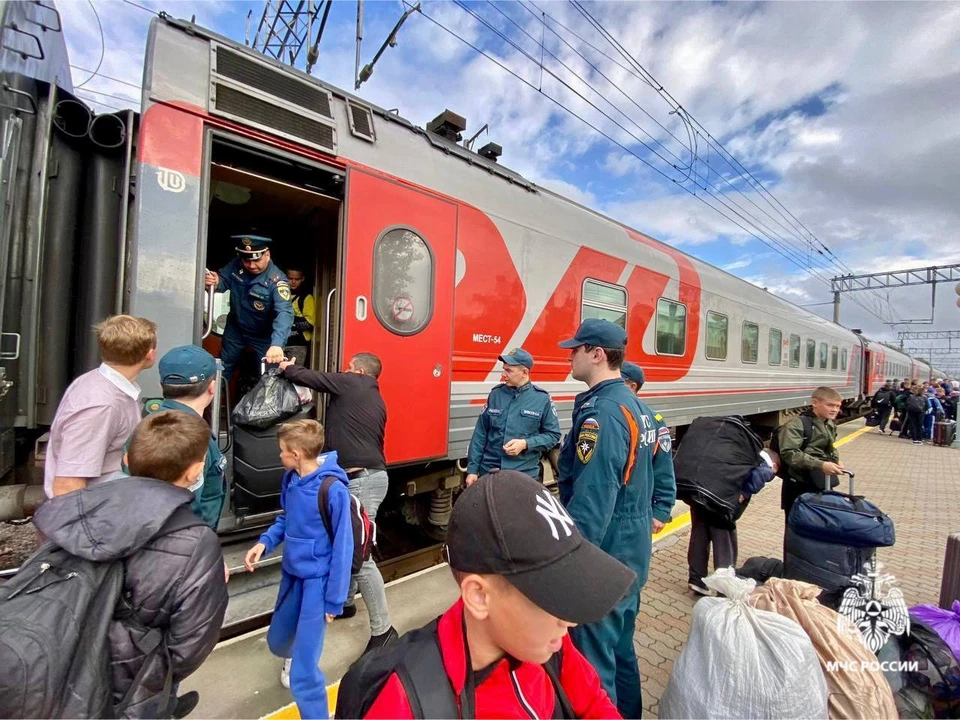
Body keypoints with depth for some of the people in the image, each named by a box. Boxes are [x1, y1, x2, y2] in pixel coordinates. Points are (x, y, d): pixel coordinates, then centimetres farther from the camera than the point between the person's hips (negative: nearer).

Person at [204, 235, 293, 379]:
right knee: (224, 367, 24)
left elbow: (284, 313, -47)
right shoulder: (236, 265, -17)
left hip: (263, 335, -5)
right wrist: (216, 282, -34)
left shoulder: (277, 280, -34)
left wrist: (277, 344, -63)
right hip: (235, 328, 5)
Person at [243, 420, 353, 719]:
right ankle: (292, 656, 64)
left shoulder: (333, 490, -28)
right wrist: (265, 542, -4)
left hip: (317, 580, -7)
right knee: (277, 641, 29)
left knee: (304, 672, -3)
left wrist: (334, 600, -15)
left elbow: (343, 548, -21)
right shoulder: (290, 479, -5)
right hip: (291, 574, 8)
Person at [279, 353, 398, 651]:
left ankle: (383, 630, 4)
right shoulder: (376, 401, 20)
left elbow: (309, 377, 2)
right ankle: (345, 601, 41)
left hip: (361, 480, -10)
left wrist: (287, 368, 22)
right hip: (369, 475, 10)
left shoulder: (351, 383, -4)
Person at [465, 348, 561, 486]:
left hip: (524, 475, -2)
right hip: (488, 472, 2)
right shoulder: (495, 394, 1)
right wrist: (472, 470, 2)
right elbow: (480, 434, 4)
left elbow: (553, 435, 0)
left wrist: (525, 444, -16)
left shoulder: (542, 398, -5)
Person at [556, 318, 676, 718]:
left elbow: (591, 499, -28)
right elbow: (664, 470, 15)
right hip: (634, 551, 10)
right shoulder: (640, 408, 7)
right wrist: (657, 515, 20)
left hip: (603, 554, -10)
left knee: (593, 659, 9)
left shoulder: (599, 412, -24)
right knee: (621, 647, 27)